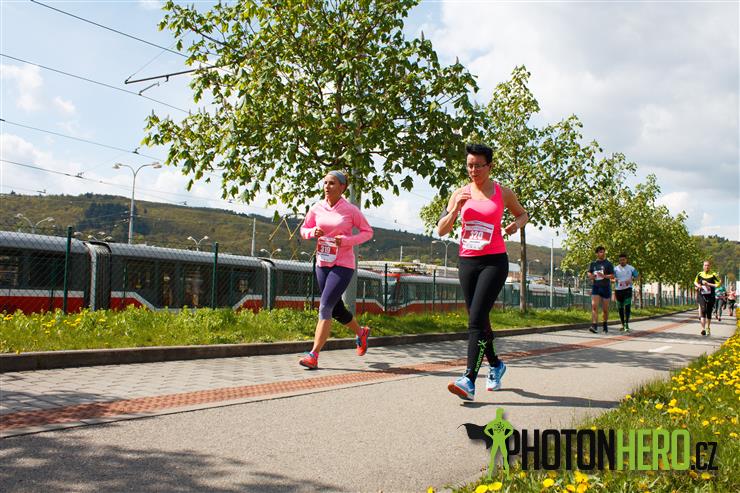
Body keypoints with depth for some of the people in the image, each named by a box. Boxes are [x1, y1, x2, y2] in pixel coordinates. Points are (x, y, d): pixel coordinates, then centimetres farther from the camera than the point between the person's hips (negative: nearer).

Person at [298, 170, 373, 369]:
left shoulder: (350, 210, -8)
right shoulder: (316, 208, 2)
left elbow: (368, 232, 1)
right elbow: (303, 229, 14)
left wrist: (347, 240, -15)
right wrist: (313, 232, -9)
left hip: (343, 265, -5)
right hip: (322, 263, 5)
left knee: (325, 306, -15)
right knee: (336, 310, 14)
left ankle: (314, 355, -11)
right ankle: (361, 332, 42)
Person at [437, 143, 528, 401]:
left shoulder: (503, 193, 3)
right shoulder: (460, 193, 7)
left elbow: (522, 213, 21)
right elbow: (441, 230, 4)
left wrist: (517, 224, -3)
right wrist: (456, 208, -13)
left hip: (494, 261, -4)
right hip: (467, 261, 4)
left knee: (476, 319, -17)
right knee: (478, 320, 12)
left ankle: (469, 381, -21)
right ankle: (496, 365, 35)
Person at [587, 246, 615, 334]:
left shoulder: (608, 264, 0)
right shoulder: (593, 263, 8)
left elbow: (612, 276, -5)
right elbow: (589, 273, 18)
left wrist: (604, 276, -24)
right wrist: (591, 276, -5)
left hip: (605, 287, -1)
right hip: (595, 287, 1)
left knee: (605, 309, 8)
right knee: (594, 306, -16)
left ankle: (605, 325, 30)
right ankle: (594, 326, -24)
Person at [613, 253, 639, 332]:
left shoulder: (631, 268, 3)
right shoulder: (615, 269, 5)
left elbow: (638, 276, 8)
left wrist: (631, 280, -12)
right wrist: (615, 280, -21)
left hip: (627, 289, -2)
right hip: (618, 290, 2)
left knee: (627, 306, -17)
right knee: (620, 308, 8)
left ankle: (627, 325, -18)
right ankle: (623, 325, 20)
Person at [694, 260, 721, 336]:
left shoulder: (713, 275, -2)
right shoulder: (699, 274, 6)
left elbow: (718, 284, -9)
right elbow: (695, 282, 22)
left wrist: (708, 284, -15)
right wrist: (698, 286, 1)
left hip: (710, 296, 0)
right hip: (702, 295, 0)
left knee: (709, 313, 9)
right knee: (703, 310, -16)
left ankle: (708, 328, 27)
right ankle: (703, 328, -21)